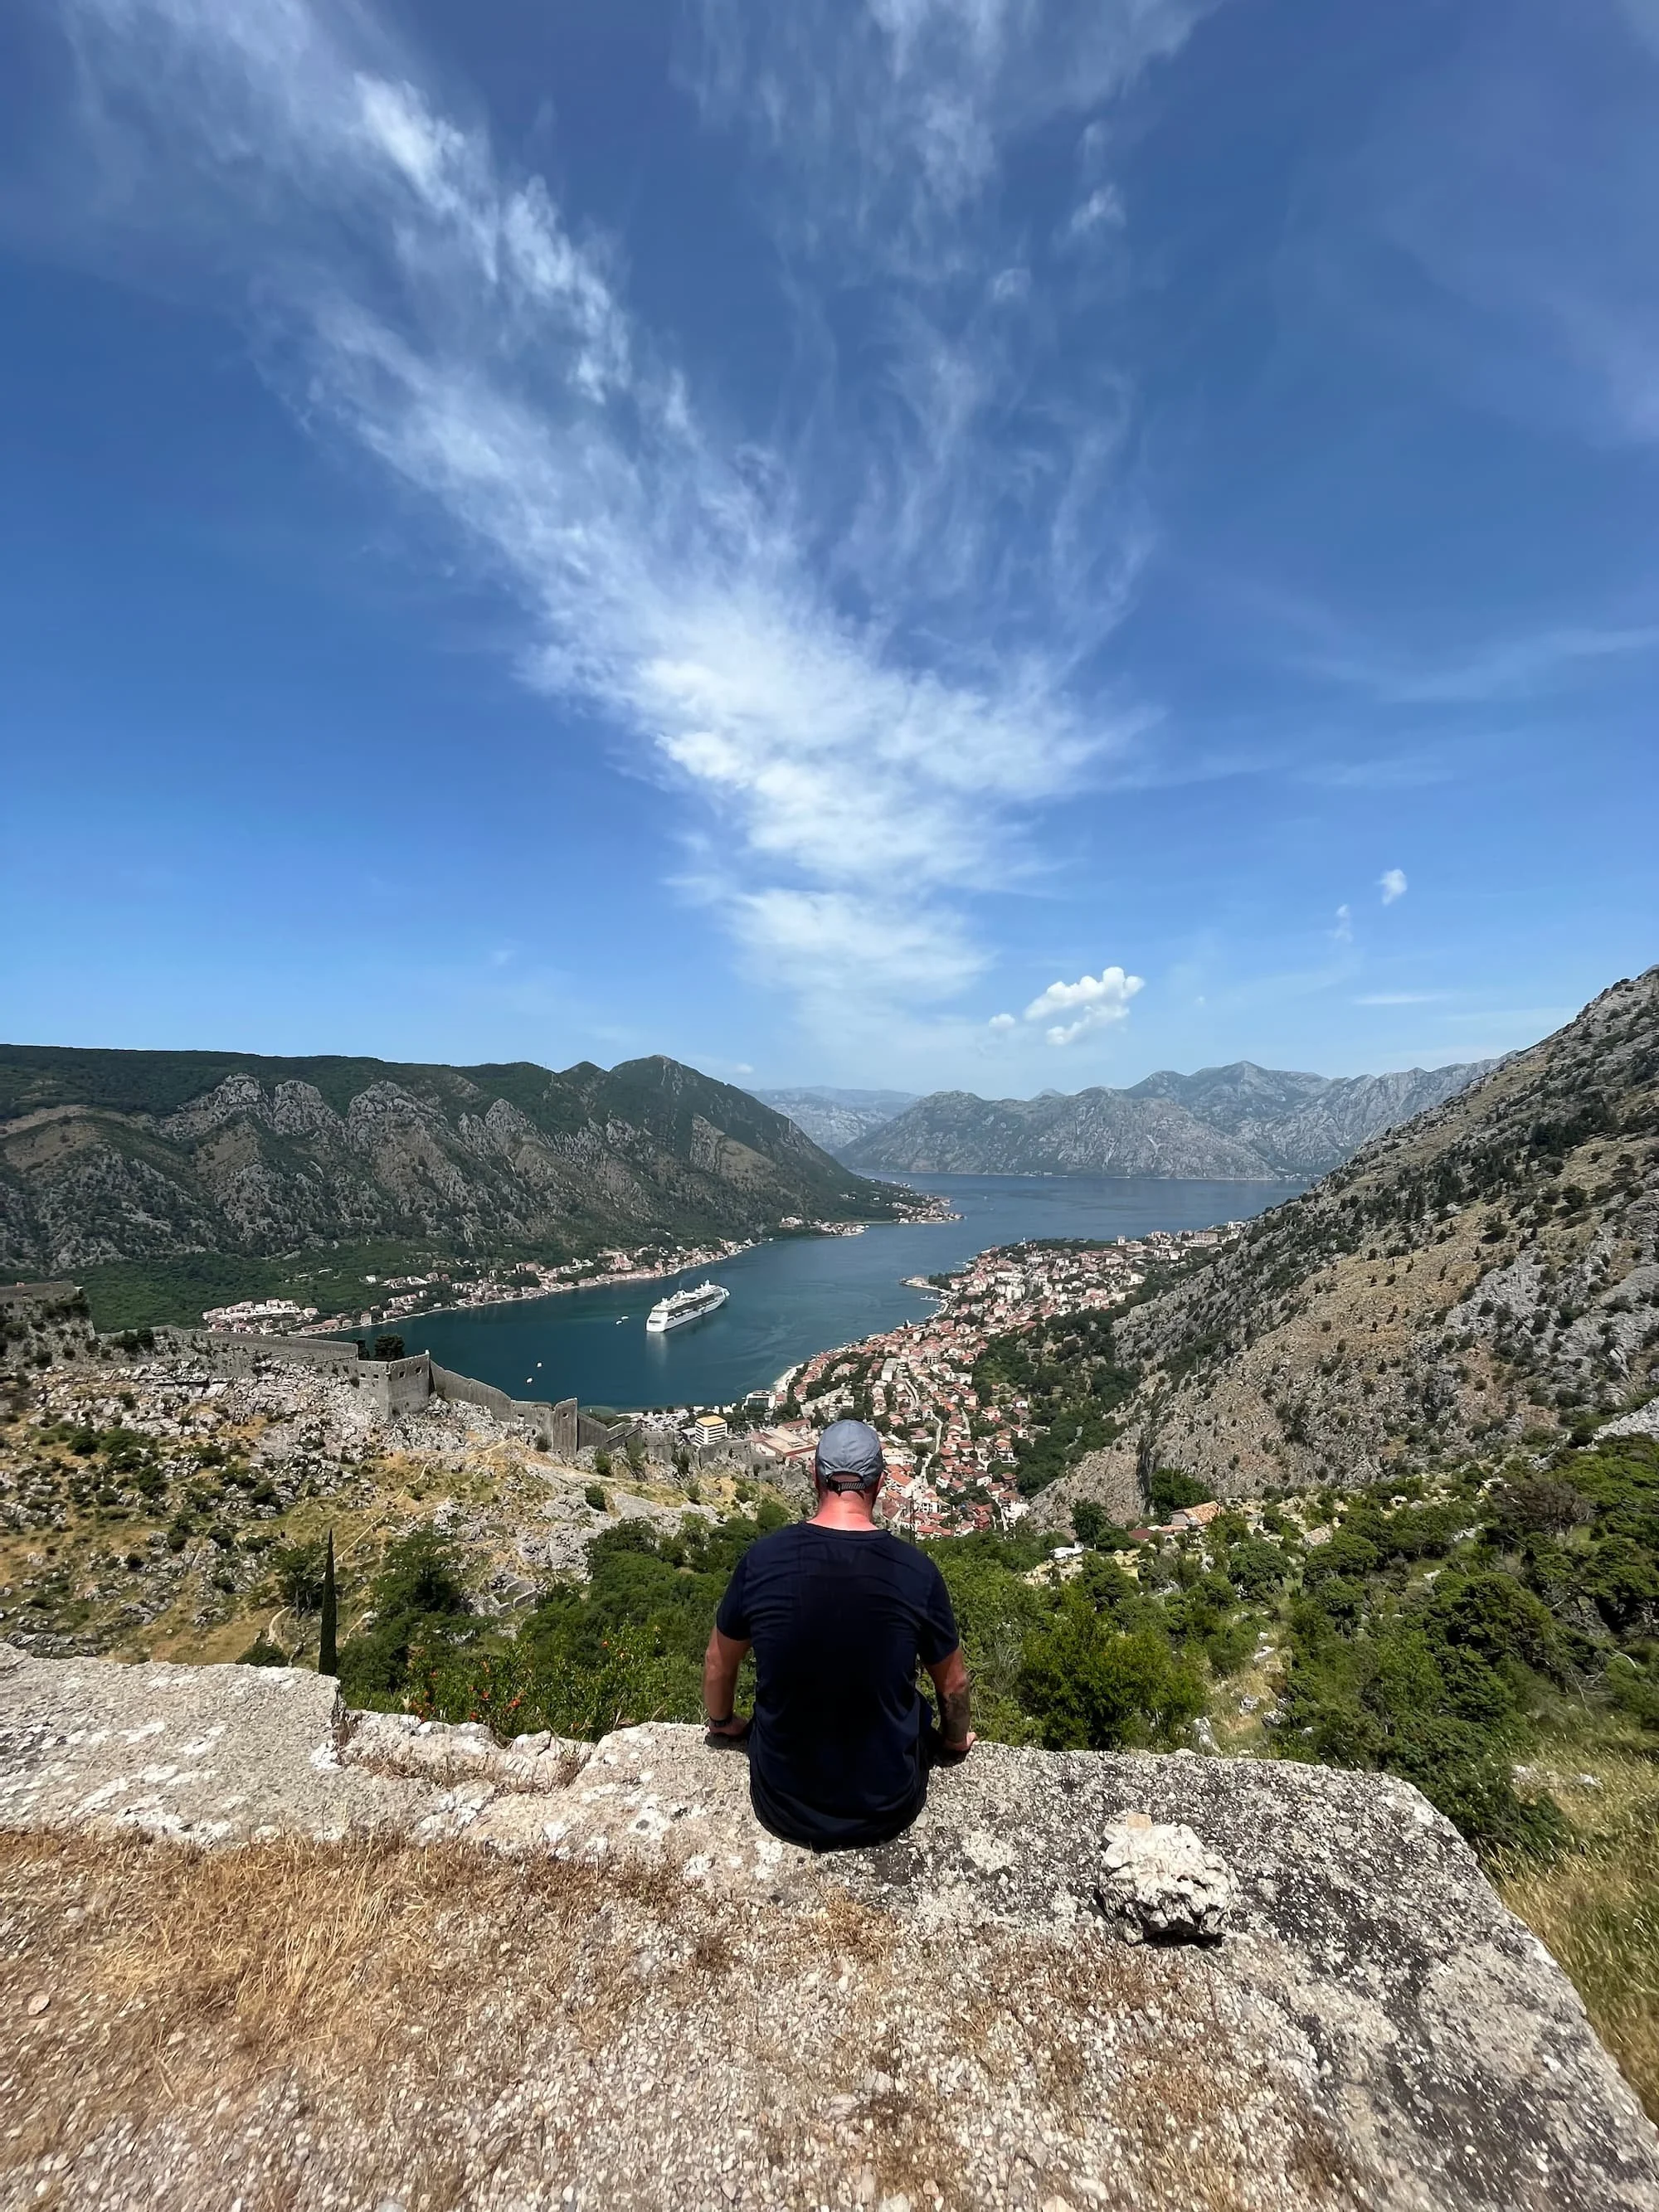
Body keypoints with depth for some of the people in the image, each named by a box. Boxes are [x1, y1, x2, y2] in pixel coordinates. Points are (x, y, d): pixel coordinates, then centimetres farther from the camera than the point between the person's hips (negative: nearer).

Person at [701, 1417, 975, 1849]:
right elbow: (953, 1684, -2)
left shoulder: (762, 1559, -17)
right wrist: (956, 1742, 20)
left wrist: (722, 1724, 21)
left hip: (782, 1810, 1)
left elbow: (717, 1664, 0)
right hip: (887, 1812, -1)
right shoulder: (917, 1572, -19)